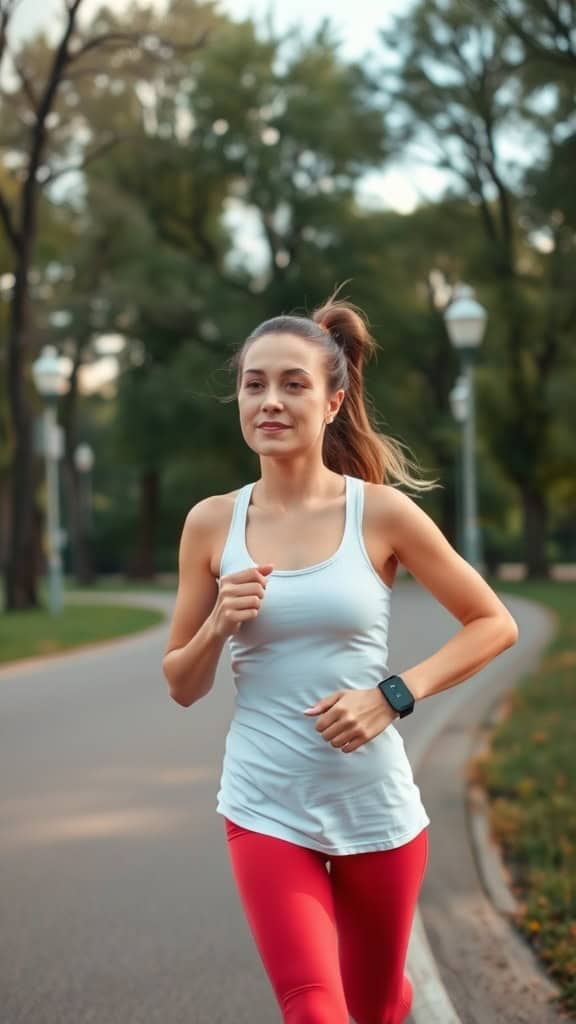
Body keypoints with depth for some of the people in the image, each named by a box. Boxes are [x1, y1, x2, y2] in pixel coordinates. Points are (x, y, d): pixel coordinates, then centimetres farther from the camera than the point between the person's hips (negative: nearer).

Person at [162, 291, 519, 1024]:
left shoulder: (382, 512, -7)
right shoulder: (212, 522, -2)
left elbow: (495, 624, 0)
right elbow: (182, 687, 5)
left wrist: (394, 695, -12)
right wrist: (219, 625, -15)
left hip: (376, 804, 0)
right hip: (266, 807, 0)